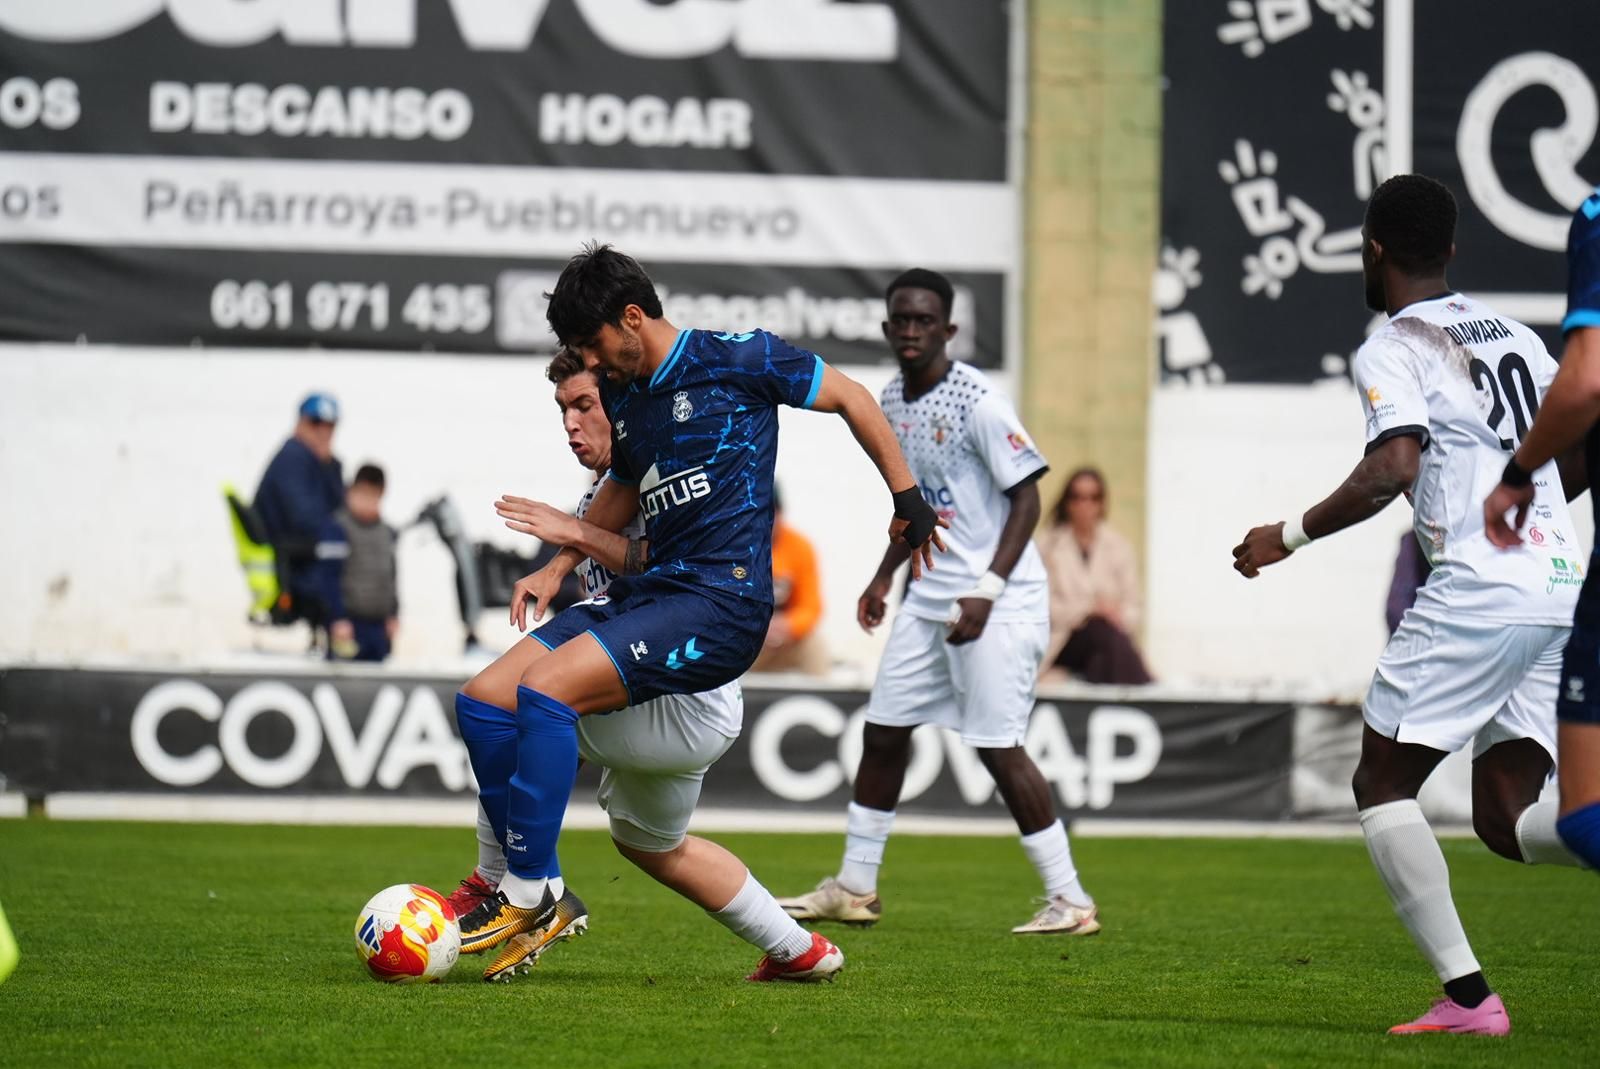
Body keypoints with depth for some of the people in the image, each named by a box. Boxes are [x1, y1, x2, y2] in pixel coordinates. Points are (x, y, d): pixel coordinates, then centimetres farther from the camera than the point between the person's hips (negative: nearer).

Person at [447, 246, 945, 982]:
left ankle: (527, 893, -16)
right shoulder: (622, 396, 16)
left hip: (722, 598, -9)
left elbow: (850, 397, 4)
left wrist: (907, 499, 6)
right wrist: (559, 565, 18)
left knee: (545, 690, -27)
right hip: (651, 590, 9)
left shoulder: (734, 360, -5)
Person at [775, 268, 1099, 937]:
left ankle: (1070, 900, -4)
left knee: (997, 745, -11)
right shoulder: (892, 403, 9)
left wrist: (987, 591, -22)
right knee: (883, 732, 10)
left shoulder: (976, 401, -16)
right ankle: (854, 888, 21)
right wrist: (885, 576, 20)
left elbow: (1026, 499, -16)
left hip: (998, 603, -8)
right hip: (929, 597, 8)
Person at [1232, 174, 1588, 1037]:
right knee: (1505, 821, 8)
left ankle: (1467, 995, -7)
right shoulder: (1514, 335, 20)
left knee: (1382, 782, 5)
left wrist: (1289, 536, -5)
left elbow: (1390, 471, -18)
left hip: (1478, 592, -7)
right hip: (1564, 586, 7)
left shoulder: (1392, 350, -3)